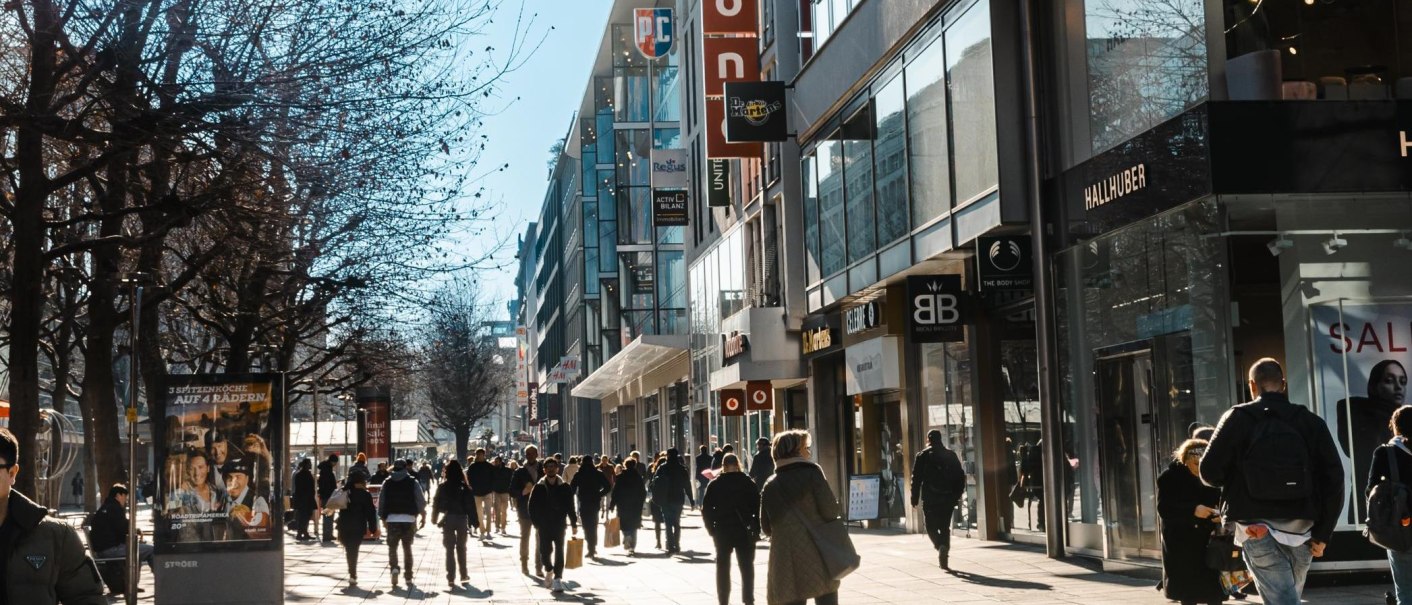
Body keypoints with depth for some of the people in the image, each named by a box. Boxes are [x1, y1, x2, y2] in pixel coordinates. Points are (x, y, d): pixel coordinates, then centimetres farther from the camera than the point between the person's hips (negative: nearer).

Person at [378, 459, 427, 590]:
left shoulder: (387, 483, 3)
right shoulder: (412, 482, 0)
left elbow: (381, 502, 4)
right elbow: (421, 501, -2)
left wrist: (383, 518, 14)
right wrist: (423, 515, 7)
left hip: (392, 519, 0)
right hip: (409, 519, 0)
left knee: (392, 547, 9)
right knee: (407, 548, 12)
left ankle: (394, 568, -18)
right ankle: (408, 578, 12)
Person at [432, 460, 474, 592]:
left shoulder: (442, 487, -4)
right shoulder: (465, 487, -3)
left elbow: (436, 503, -3)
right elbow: (471, 505, -5)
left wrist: (434, 518, 8)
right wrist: (472, 521, 4)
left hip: (448, 519, -1)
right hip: (462, 518, 1)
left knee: (450, 549, 4)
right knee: (461, 548, 16)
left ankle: (451, 578, -4)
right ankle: (464, 575, 21)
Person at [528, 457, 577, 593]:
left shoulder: (565, 487, 1)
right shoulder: (538, 487, 0)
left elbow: (570, 506, 5)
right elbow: (532, 507, 2)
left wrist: (574, 523, 3)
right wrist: (536, 524, -4)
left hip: (559, 525, 0)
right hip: (544, 526, 0)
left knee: (559, 551, -6)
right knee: (545, 551, 3)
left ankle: (557, 577, -2)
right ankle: (549, 570, 31)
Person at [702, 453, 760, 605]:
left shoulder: (714, 484, -1)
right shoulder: (748, 483, -3)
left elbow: (706, 509, -3)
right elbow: (757, 506, -7)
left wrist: (711, 529, 6)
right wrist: (756, 529, -1)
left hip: (721, 531, 1)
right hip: (744, 531, -1)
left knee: (723, 567, 11)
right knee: (746, 567, 8)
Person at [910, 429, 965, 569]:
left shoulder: (923, 456, -2)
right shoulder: (951, 455, 8)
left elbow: (916, 479, -5)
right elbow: (960, 476, 8)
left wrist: (915, 499, -1)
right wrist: (957, 495, 14)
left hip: (930, 498, -3)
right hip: (948, 498, 3)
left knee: (931, 526, 6)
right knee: (945, 527, 11)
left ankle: (941, 546, -21)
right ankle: (944, 558, 6)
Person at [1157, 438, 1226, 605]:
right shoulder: (1170, 477, -6)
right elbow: (1163, 509, -14)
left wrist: (1220, 514, -14)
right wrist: (1193, 510, -27)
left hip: (1209, 541, 2)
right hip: (1180, 543, -2)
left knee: (1214, 592, -2)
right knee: (1187, 591, 3)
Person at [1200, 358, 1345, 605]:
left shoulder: (1238, 419, -2)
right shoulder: (1311, 422, 5)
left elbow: (1210, 473, -3)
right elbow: (1333, 478, -1)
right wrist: (1323, 534, 4)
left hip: (1258, 531, -3)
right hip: (1300, 530, 3)